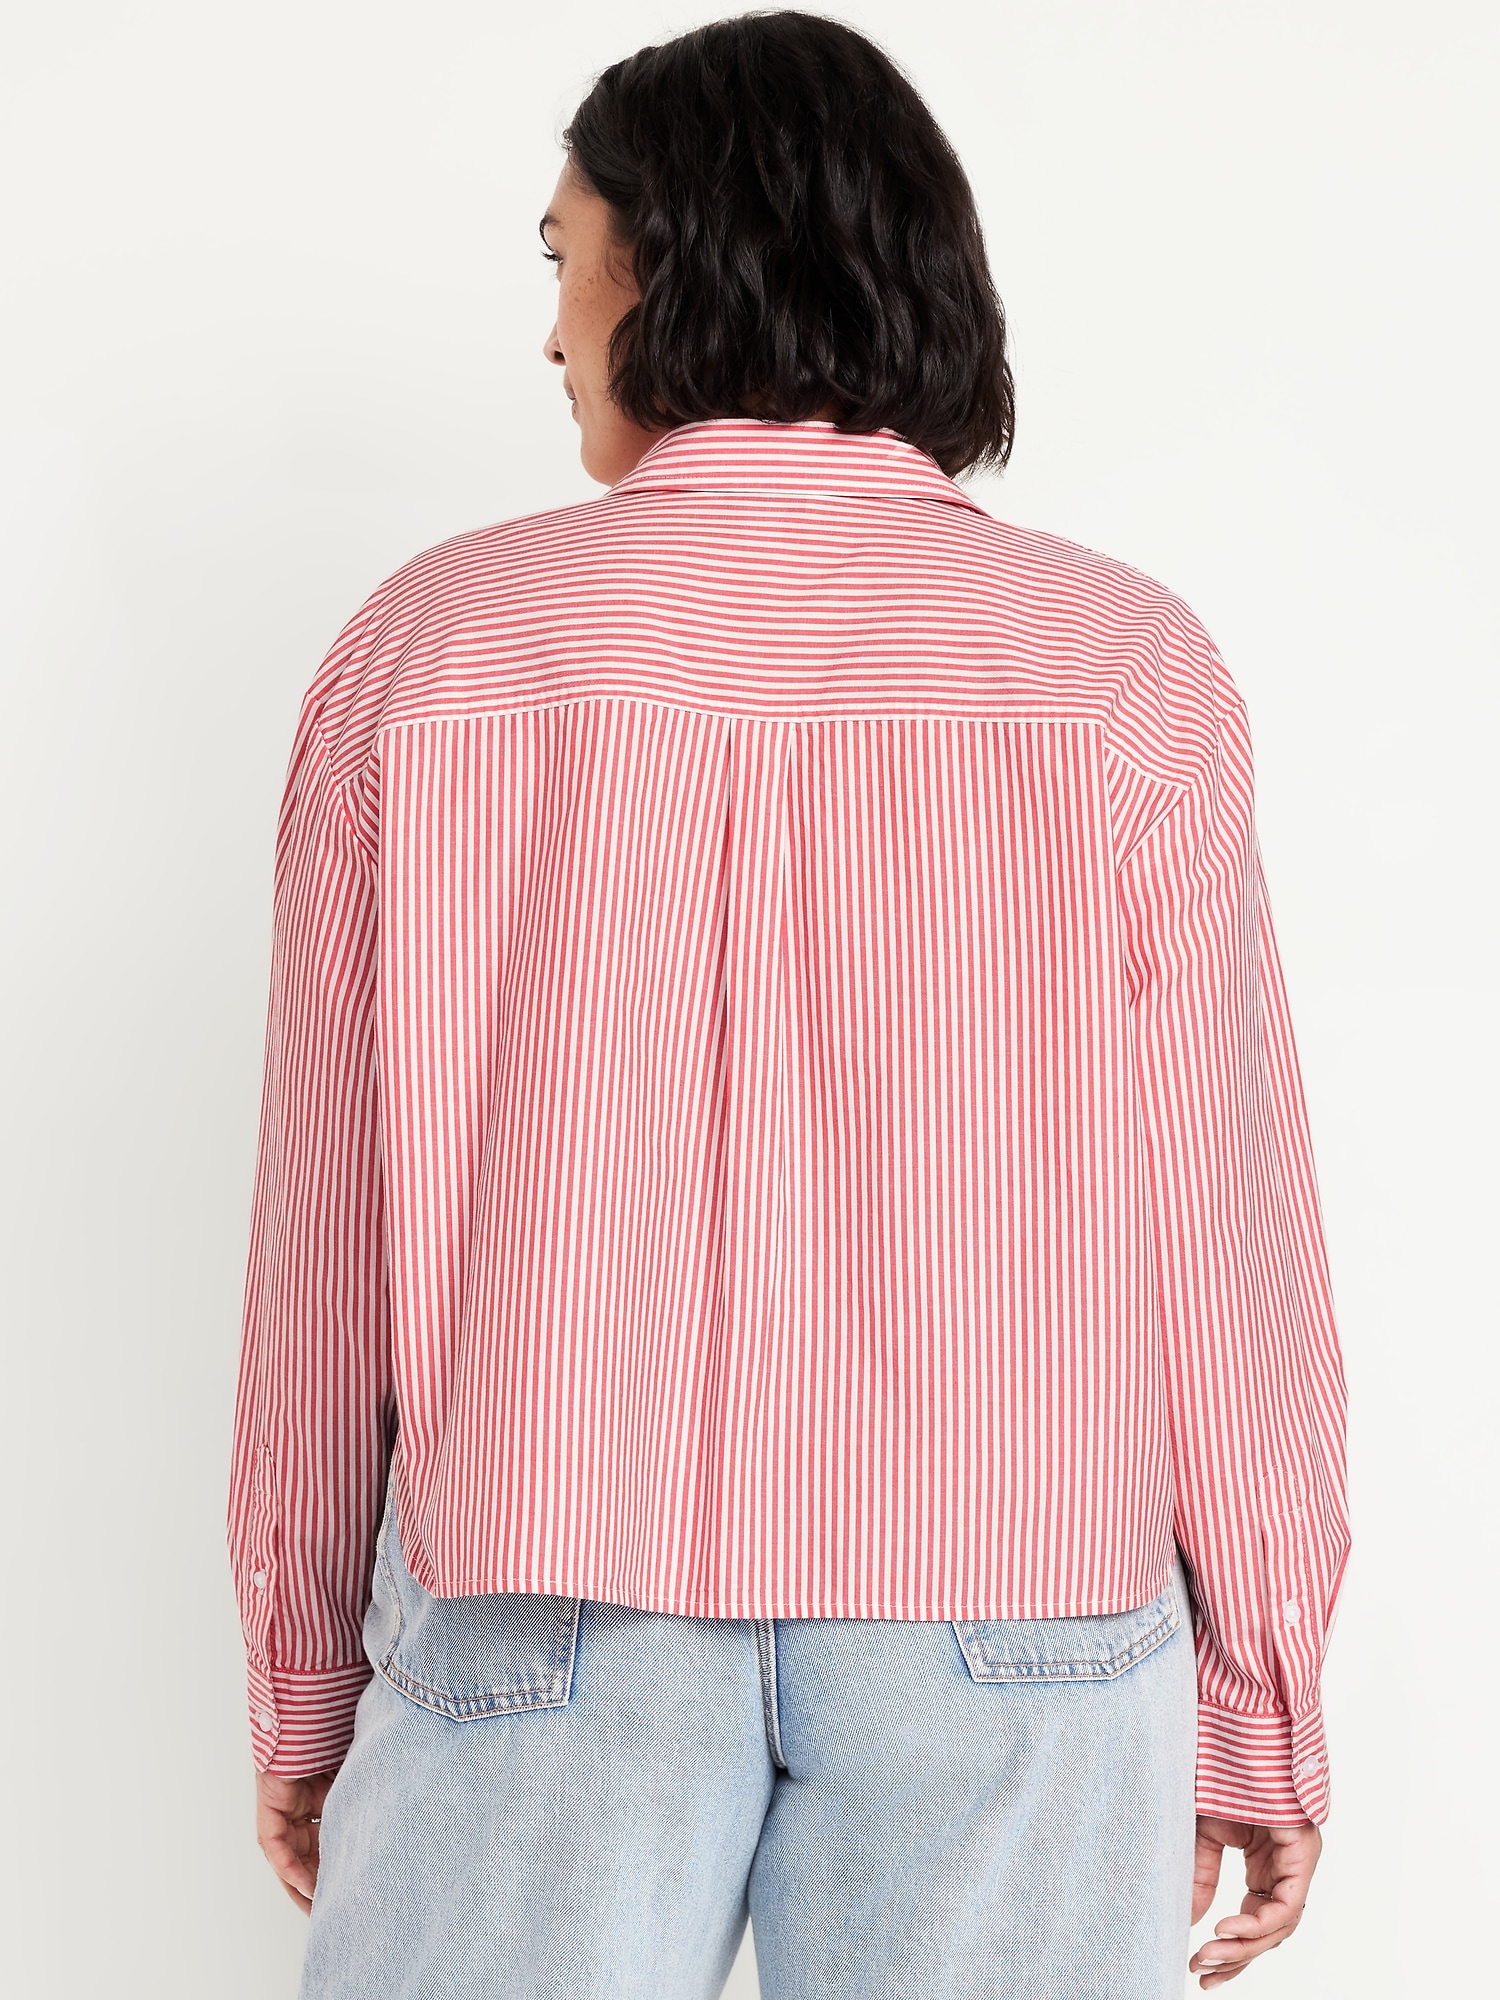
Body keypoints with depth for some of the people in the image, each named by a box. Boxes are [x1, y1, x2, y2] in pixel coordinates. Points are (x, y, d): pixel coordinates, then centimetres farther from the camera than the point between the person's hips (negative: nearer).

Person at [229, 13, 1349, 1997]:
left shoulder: (431, 648, -3)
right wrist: (1262, 1713, 7)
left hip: (545, 1604, 0)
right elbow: (1217, 1224, -5)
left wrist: (309, 1678, 12)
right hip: (1011, 1619, 1)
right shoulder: (1130, 667, -5)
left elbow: (329, 1223, 1)